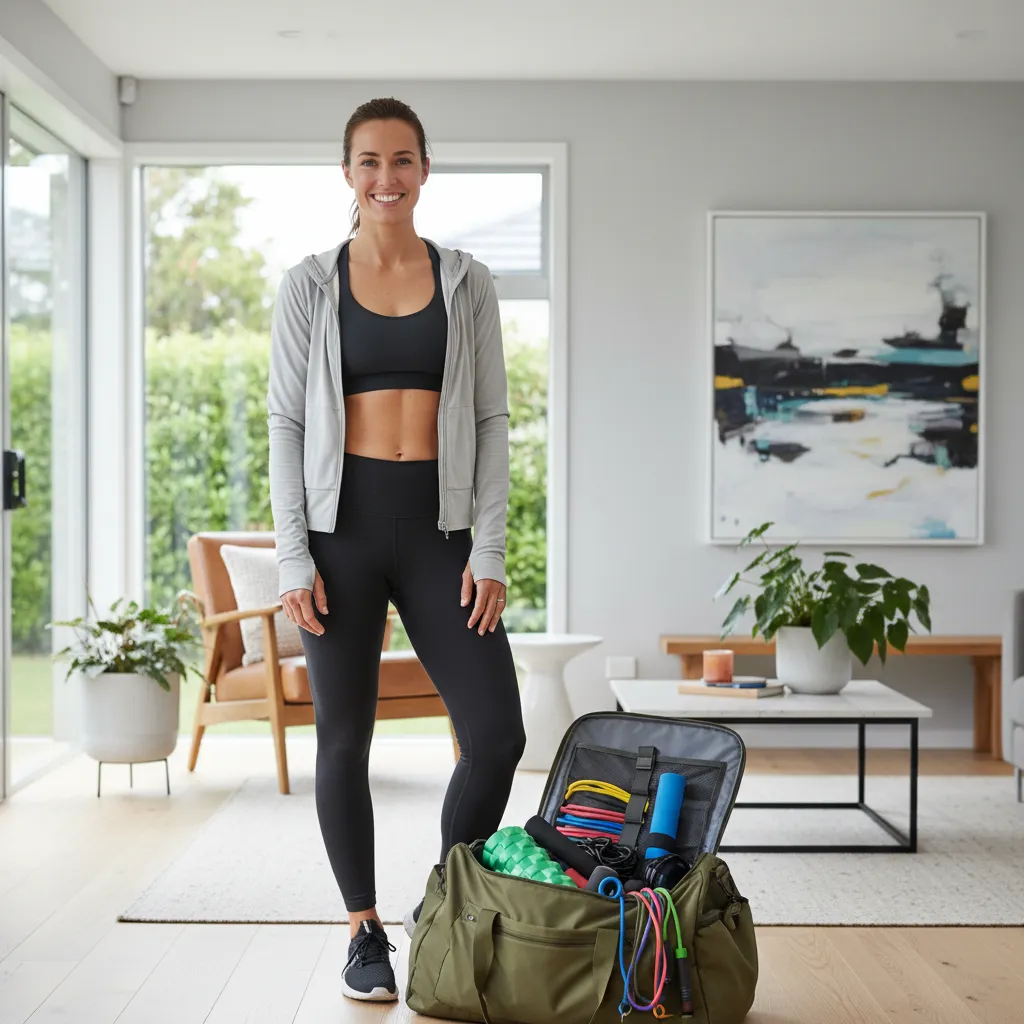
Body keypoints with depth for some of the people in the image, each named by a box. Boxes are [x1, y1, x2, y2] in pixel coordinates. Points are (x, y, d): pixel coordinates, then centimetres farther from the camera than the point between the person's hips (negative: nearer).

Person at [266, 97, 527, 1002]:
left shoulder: (467, 283, 7)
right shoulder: (310, 286, 4)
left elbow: (492, 420, 5)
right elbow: (285, 421, 2)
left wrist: (489, 548, -3)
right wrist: (293, 555, -6)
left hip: (439, 528, 1)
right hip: (342, 522, -1)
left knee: (498, 732, -5)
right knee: (344, 737, 5)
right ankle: (366, 929, 21)